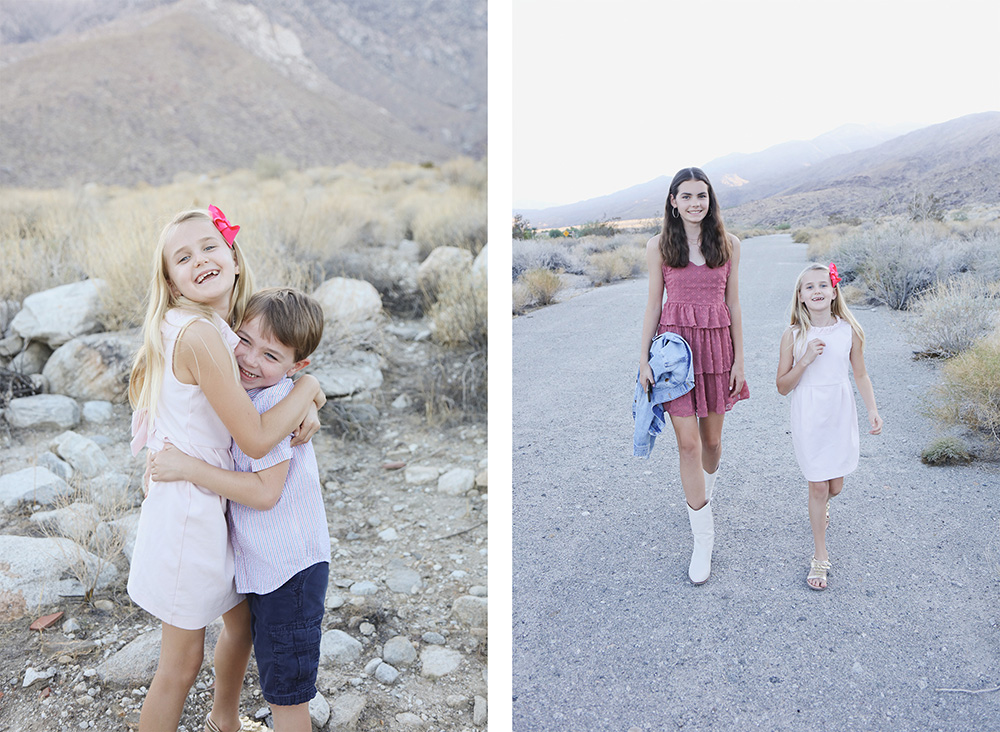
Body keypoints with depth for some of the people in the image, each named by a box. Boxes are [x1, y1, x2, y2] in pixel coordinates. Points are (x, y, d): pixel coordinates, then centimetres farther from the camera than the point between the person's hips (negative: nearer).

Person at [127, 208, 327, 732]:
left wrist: (303, 412, -6)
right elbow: (256, 439, -25)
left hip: (215, 503, 9)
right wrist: (308, 387, -11)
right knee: (182, 661, 8)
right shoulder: (199, 334, -24)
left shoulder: (222, 330, 4)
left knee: (242, 620, 27)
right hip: (188, 506, -9)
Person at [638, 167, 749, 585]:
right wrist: (644, 359, -1)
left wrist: (739, 360, 4)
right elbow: (653, 305, 3)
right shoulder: (659, 247, 0)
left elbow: (733, 304, 6)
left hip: (717, 345, 2)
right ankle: (703, 537, 6)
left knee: (712, 437, 13)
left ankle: (703, 496, 44)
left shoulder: (727, 244, 4)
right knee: (687, 442, -5)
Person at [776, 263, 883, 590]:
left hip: (840, 415, 2)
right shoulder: (793, 335, -10)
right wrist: (806, 359, -22)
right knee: (818, 487, 2)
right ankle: (820, 558, 17)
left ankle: (822, 503, 51)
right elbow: (783, 386, -8)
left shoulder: (850, 332, -4)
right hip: (809, 418, -2)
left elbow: (860, 375, 7)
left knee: (835, 486, 11)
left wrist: (873, 410, -4)